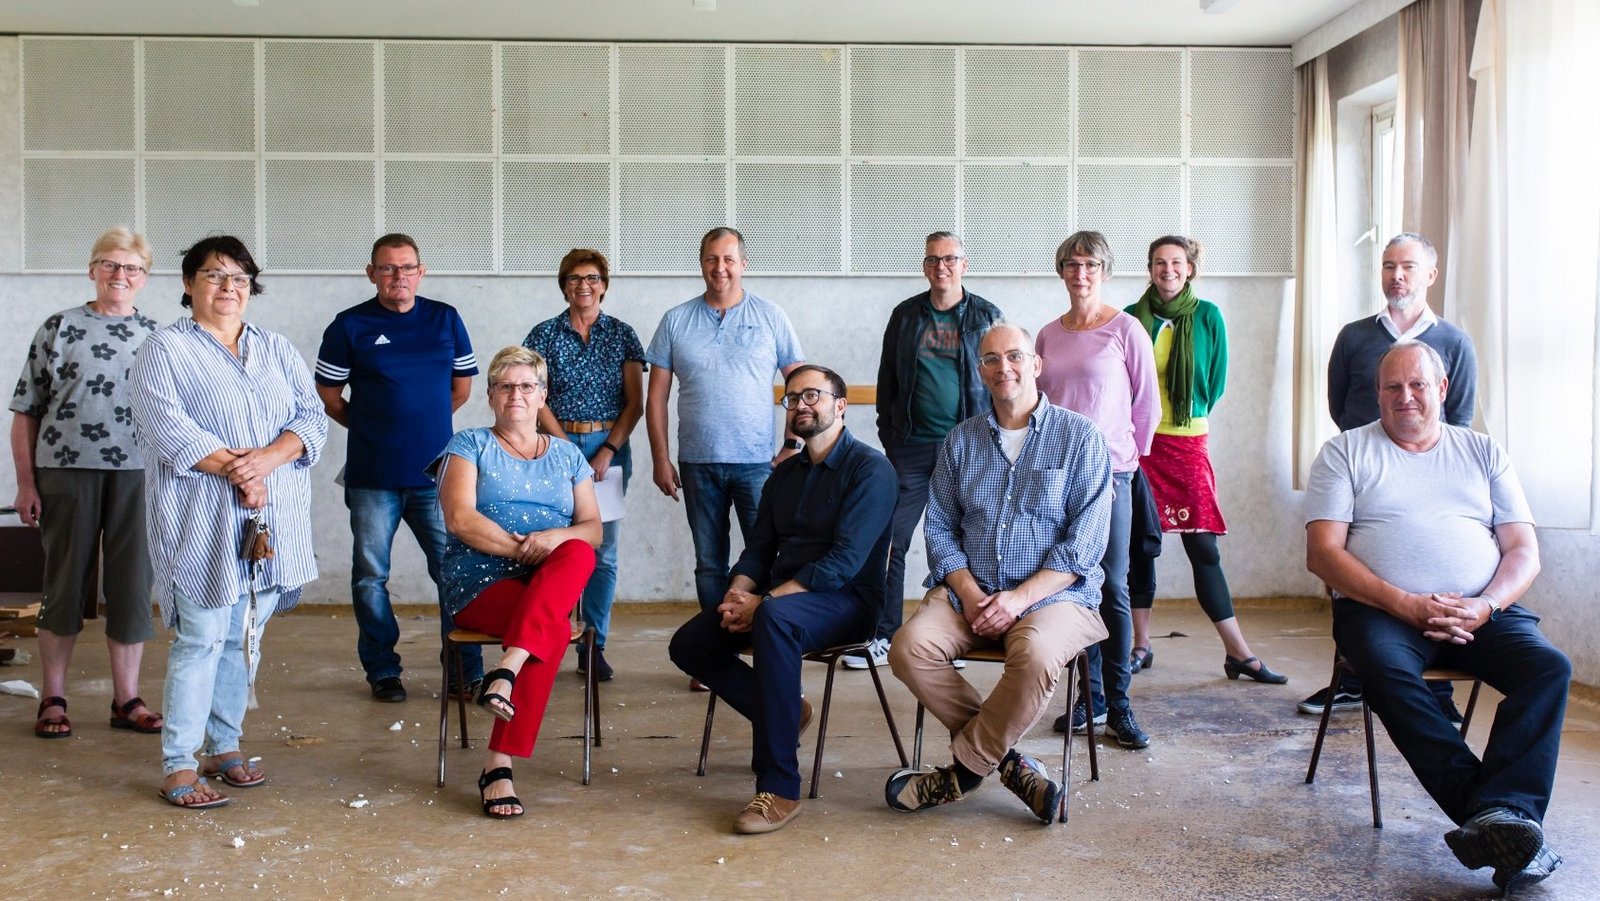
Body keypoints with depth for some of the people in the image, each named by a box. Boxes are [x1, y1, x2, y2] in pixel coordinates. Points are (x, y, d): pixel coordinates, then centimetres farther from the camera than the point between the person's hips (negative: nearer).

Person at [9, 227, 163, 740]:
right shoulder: (59, 328, 3)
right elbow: (25, 412, 4)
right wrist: (26, 483, -1)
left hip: (137, 476, 1)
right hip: (65, 473, -1)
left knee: (133, 587, 5)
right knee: (65, 586, 7)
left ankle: (126, 700, 17)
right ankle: (53, 700, 20)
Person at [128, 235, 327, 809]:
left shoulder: (277, 350, 16)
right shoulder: (164, 351, 3)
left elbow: (312, 418, 6)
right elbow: (167, 427, -11)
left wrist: (266, 459, -12)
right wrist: (234, 472, -16)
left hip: (270, 522, 5)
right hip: (204, 522, -5)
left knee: (245, 637, 9)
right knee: (202, 638, -6)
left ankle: (225, 747, 21)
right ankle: (178, 767, 1)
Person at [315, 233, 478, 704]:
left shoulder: (445, 319, 7)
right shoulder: (350, 326, 1)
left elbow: (461, 386, 15)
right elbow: (329, 396, 7)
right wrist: (371, 428, 10)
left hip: (436, 472, 1)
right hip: (372, 476, -1)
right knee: (370, 576, 7)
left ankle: (467, 670, 12)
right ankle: (382, 670, 20)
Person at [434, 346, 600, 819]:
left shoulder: (567, 455, 21)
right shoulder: (470, 445, 11)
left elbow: (593, 528, 10)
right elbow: (459, 519, -5)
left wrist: (556, 538, -14)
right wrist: (520, 547, -17)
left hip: (552, 584, 3)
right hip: (481, 584, -3)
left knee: (579, 554, -35)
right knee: (554, 630, -36)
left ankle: (505, 671, -44)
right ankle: (498, 768, -34)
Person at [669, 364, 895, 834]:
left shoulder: (869, 469, -8)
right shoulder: (785, 474, 17)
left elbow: (845, 561, -19)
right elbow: (759, 548, 16)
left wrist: (763, 601, -22)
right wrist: (737, 592, -8)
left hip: (846, 600, -8)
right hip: (777, 596, 8)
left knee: (775, 618, -40)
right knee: (688, 644, -9)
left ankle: (779, 790, -36)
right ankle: (784, 713, 11)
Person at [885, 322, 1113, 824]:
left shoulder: (1080, 437, 0)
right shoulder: (961, 440, 13)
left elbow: (1085, 542, -7)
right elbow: (939, 528, 11)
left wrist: (1020, 598, -17)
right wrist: (968, 592, -8)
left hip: (1054, 593, -3)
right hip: (969, 591, 4)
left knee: (1035, 654, -37)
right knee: (909, 648, -25)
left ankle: (965, 768, -13)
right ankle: (1008, 762, -12)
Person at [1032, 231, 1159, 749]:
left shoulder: (1125, 329, 0)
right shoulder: (1049, 335, 12)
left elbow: (1147, 403, 4)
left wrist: (1130, 455, 8)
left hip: (1108, 471, -4)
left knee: (1112, 587, -3)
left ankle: (1118, 705, 5)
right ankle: (1090, 697, 15)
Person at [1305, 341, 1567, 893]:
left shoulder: (1483, 453, 18)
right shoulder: (1346, 453, 10)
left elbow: (1523, 551, 11)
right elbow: (1322, 553, -1)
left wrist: (1484, 607, -11)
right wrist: (1405, 604, -14)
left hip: (1485, 610, 3)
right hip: (1382, 609, -2)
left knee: (1550, 667, -26)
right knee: (1388, 671, -34)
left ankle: (1497, 813, -36)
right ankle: (1495, 815, -34)